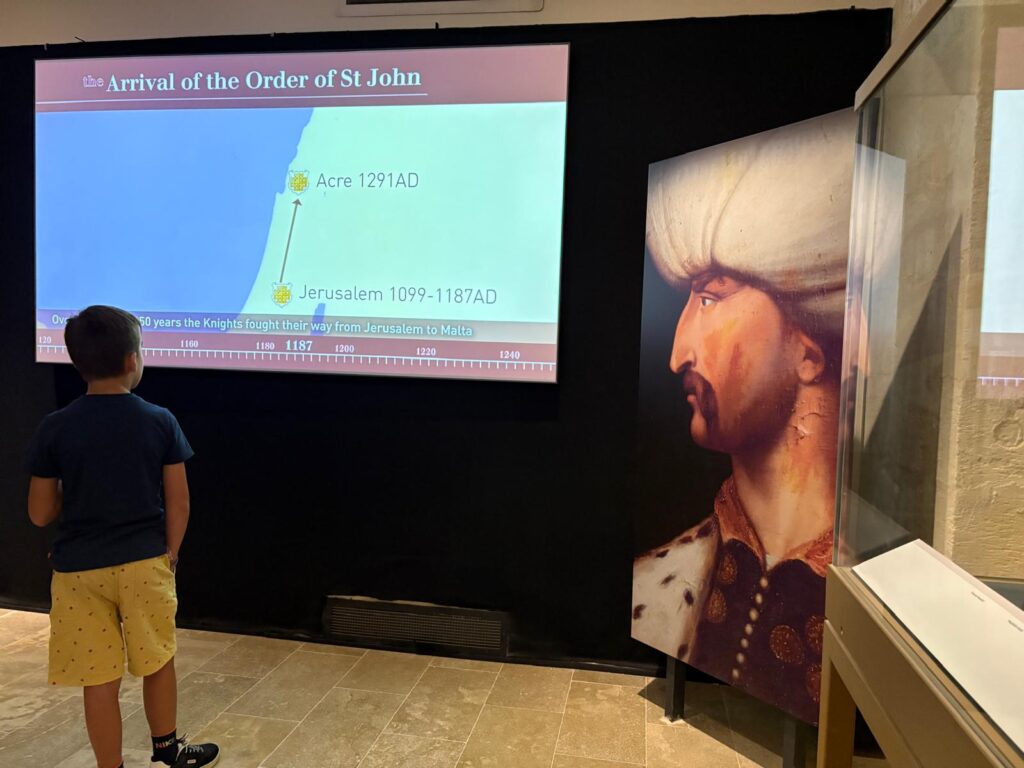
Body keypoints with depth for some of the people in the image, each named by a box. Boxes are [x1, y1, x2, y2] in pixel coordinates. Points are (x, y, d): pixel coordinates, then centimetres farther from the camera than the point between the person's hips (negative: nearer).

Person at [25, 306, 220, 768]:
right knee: (158, 662, 20)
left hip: (80, 569, 0)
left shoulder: (55, 428, -7)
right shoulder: (160, 421, -8)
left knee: (98, 680, 10)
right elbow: (178, 503, -5)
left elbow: (40, 514, -1)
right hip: (145, 562, 1)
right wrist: (168, 556, 7)